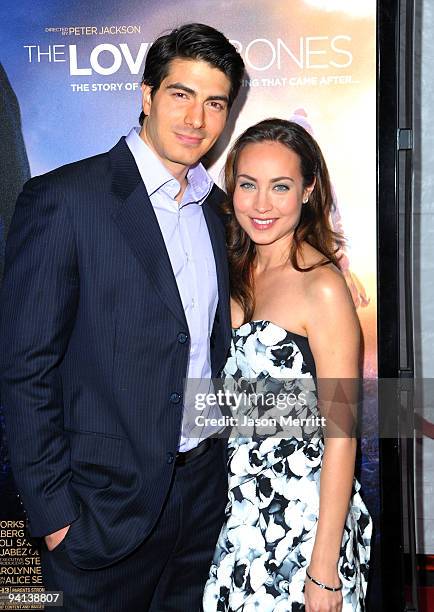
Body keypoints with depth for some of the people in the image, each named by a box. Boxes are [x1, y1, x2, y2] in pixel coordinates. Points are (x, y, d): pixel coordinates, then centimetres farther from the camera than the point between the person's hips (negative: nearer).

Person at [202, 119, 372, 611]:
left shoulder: (323, 286, -18)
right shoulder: (234, 273, 2)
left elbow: (340, 430, -17)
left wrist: (325, 569, -16)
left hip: (300, 514, -6)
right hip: (237, 511, 6)